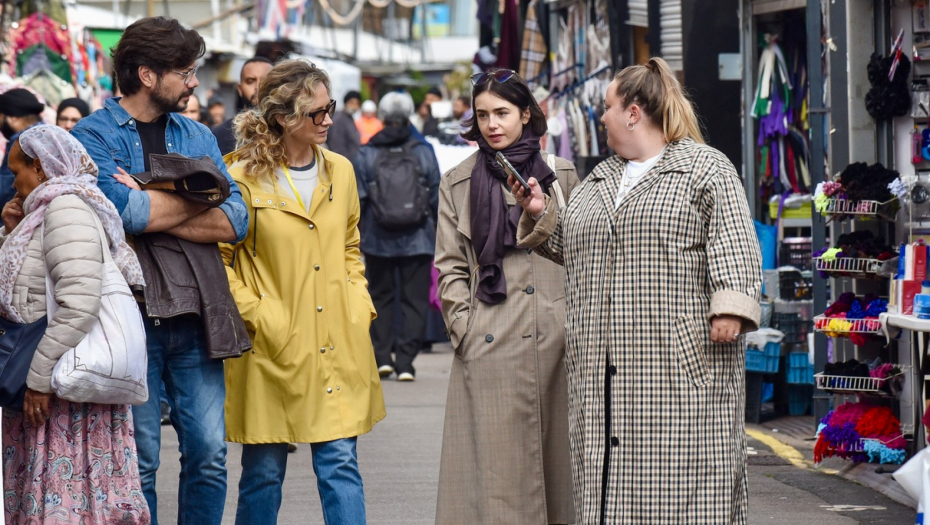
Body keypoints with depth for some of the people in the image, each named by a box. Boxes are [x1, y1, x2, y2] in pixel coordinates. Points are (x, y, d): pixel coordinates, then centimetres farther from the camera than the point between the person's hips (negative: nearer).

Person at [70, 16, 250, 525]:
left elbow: (235, 221, 2)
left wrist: (152, 211, -10)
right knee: (138, 459, -1)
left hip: (195, 317, 4)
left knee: (209, 454, 3)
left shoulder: (197, 135, 15)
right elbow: (123, 211, -19)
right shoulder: (94, 135, -1)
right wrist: (197, 198, -4)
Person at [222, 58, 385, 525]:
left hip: (338, 347, 4)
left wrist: (359, 308, 9)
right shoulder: (244, 179, -7)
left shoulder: (340, 171, 10)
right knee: (263, 473, 4)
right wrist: (255, 315, -10)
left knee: (341, 466, 1)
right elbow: (218, 260, -2)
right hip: (272, 347, -4)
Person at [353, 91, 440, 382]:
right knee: (414, 301, 4)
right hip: (417, 239, 0)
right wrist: (441, 235, 14)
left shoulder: (366, 154, -2)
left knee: (380, 297, 15)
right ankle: (404, 362, -3)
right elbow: (437, 197, 4)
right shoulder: (424, 152, -1)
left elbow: (357, 200, -1)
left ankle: (382, 356, 7)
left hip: (378, 240, 1)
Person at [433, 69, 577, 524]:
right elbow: (450, 267, 7)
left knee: (554, 454, 3)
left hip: (555, 343, 1)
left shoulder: (561, 176, 11)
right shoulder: (457, 184, 9)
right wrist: (465, 328, -3)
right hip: (490, 348, -1)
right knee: (494, 462, -4)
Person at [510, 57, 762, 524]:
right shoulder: (599, 180, 22)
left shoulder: (706, 168, 0)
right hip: (605, 371, 7)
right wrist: (540, 216, 16)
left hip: (682, 362, -7)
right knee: (612, 484, 5)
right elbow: (572, 247, 31)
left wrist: (729, 307, -20)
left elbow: (733, 243, -9)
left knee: (683, 480, -7)